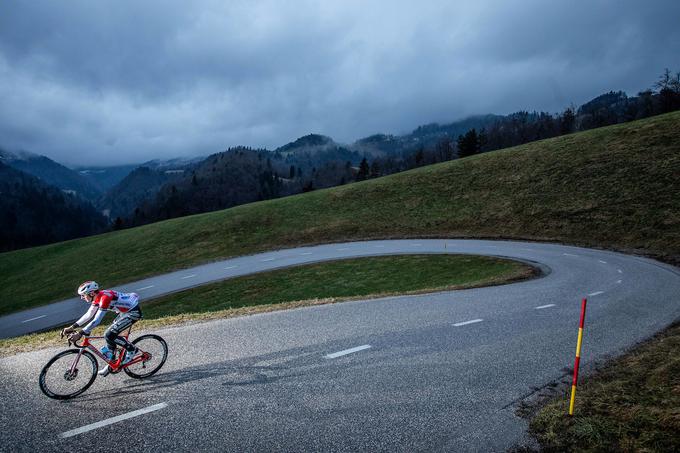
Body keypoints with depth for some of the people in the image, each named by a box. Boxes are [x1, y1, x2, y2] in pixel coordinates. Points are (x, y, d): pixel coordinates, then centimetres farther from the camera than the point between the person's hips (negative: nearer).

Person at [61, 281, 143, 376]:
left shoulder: (104, 297, -25)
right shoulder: (97, 298, 4)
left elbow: (96, 320, -29)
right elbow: (88, 315, 11)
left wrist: (80, 334, -31)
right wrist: (72, 327, 5)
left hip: (133, 312, -10)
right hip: (126, 311, 10)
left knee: (110, 335, -14)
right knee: (109, 334, 9)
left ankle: (131, 349, 4)